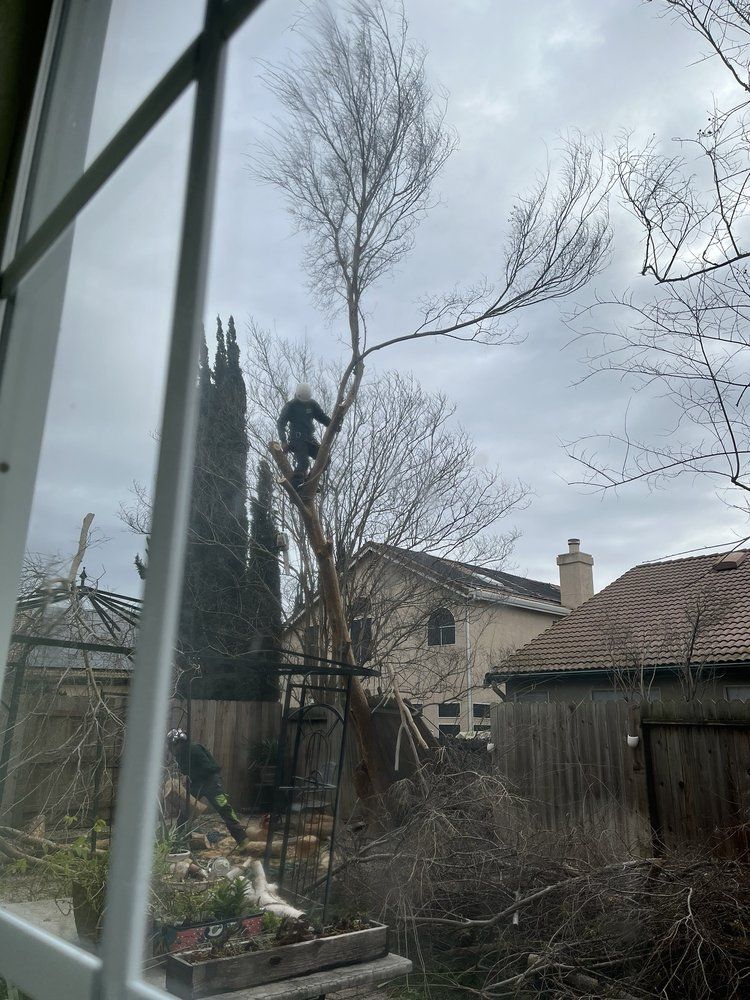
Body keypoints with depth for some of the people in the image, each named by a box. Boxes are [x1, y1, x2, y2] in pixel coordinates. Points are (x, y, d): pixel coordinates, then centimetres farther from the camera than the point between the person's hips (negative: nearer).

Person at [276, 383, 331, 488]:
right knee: (303, 462, -24)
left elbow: (322, 417, 14)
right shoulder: (290, 406, -4)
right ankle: (294, 486, -14)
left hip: (310, 439, 5)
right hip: (297, 439, -5)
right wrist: (284, 441, -19)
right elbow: (280, 424, -7)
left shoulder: (312, 404, 10)